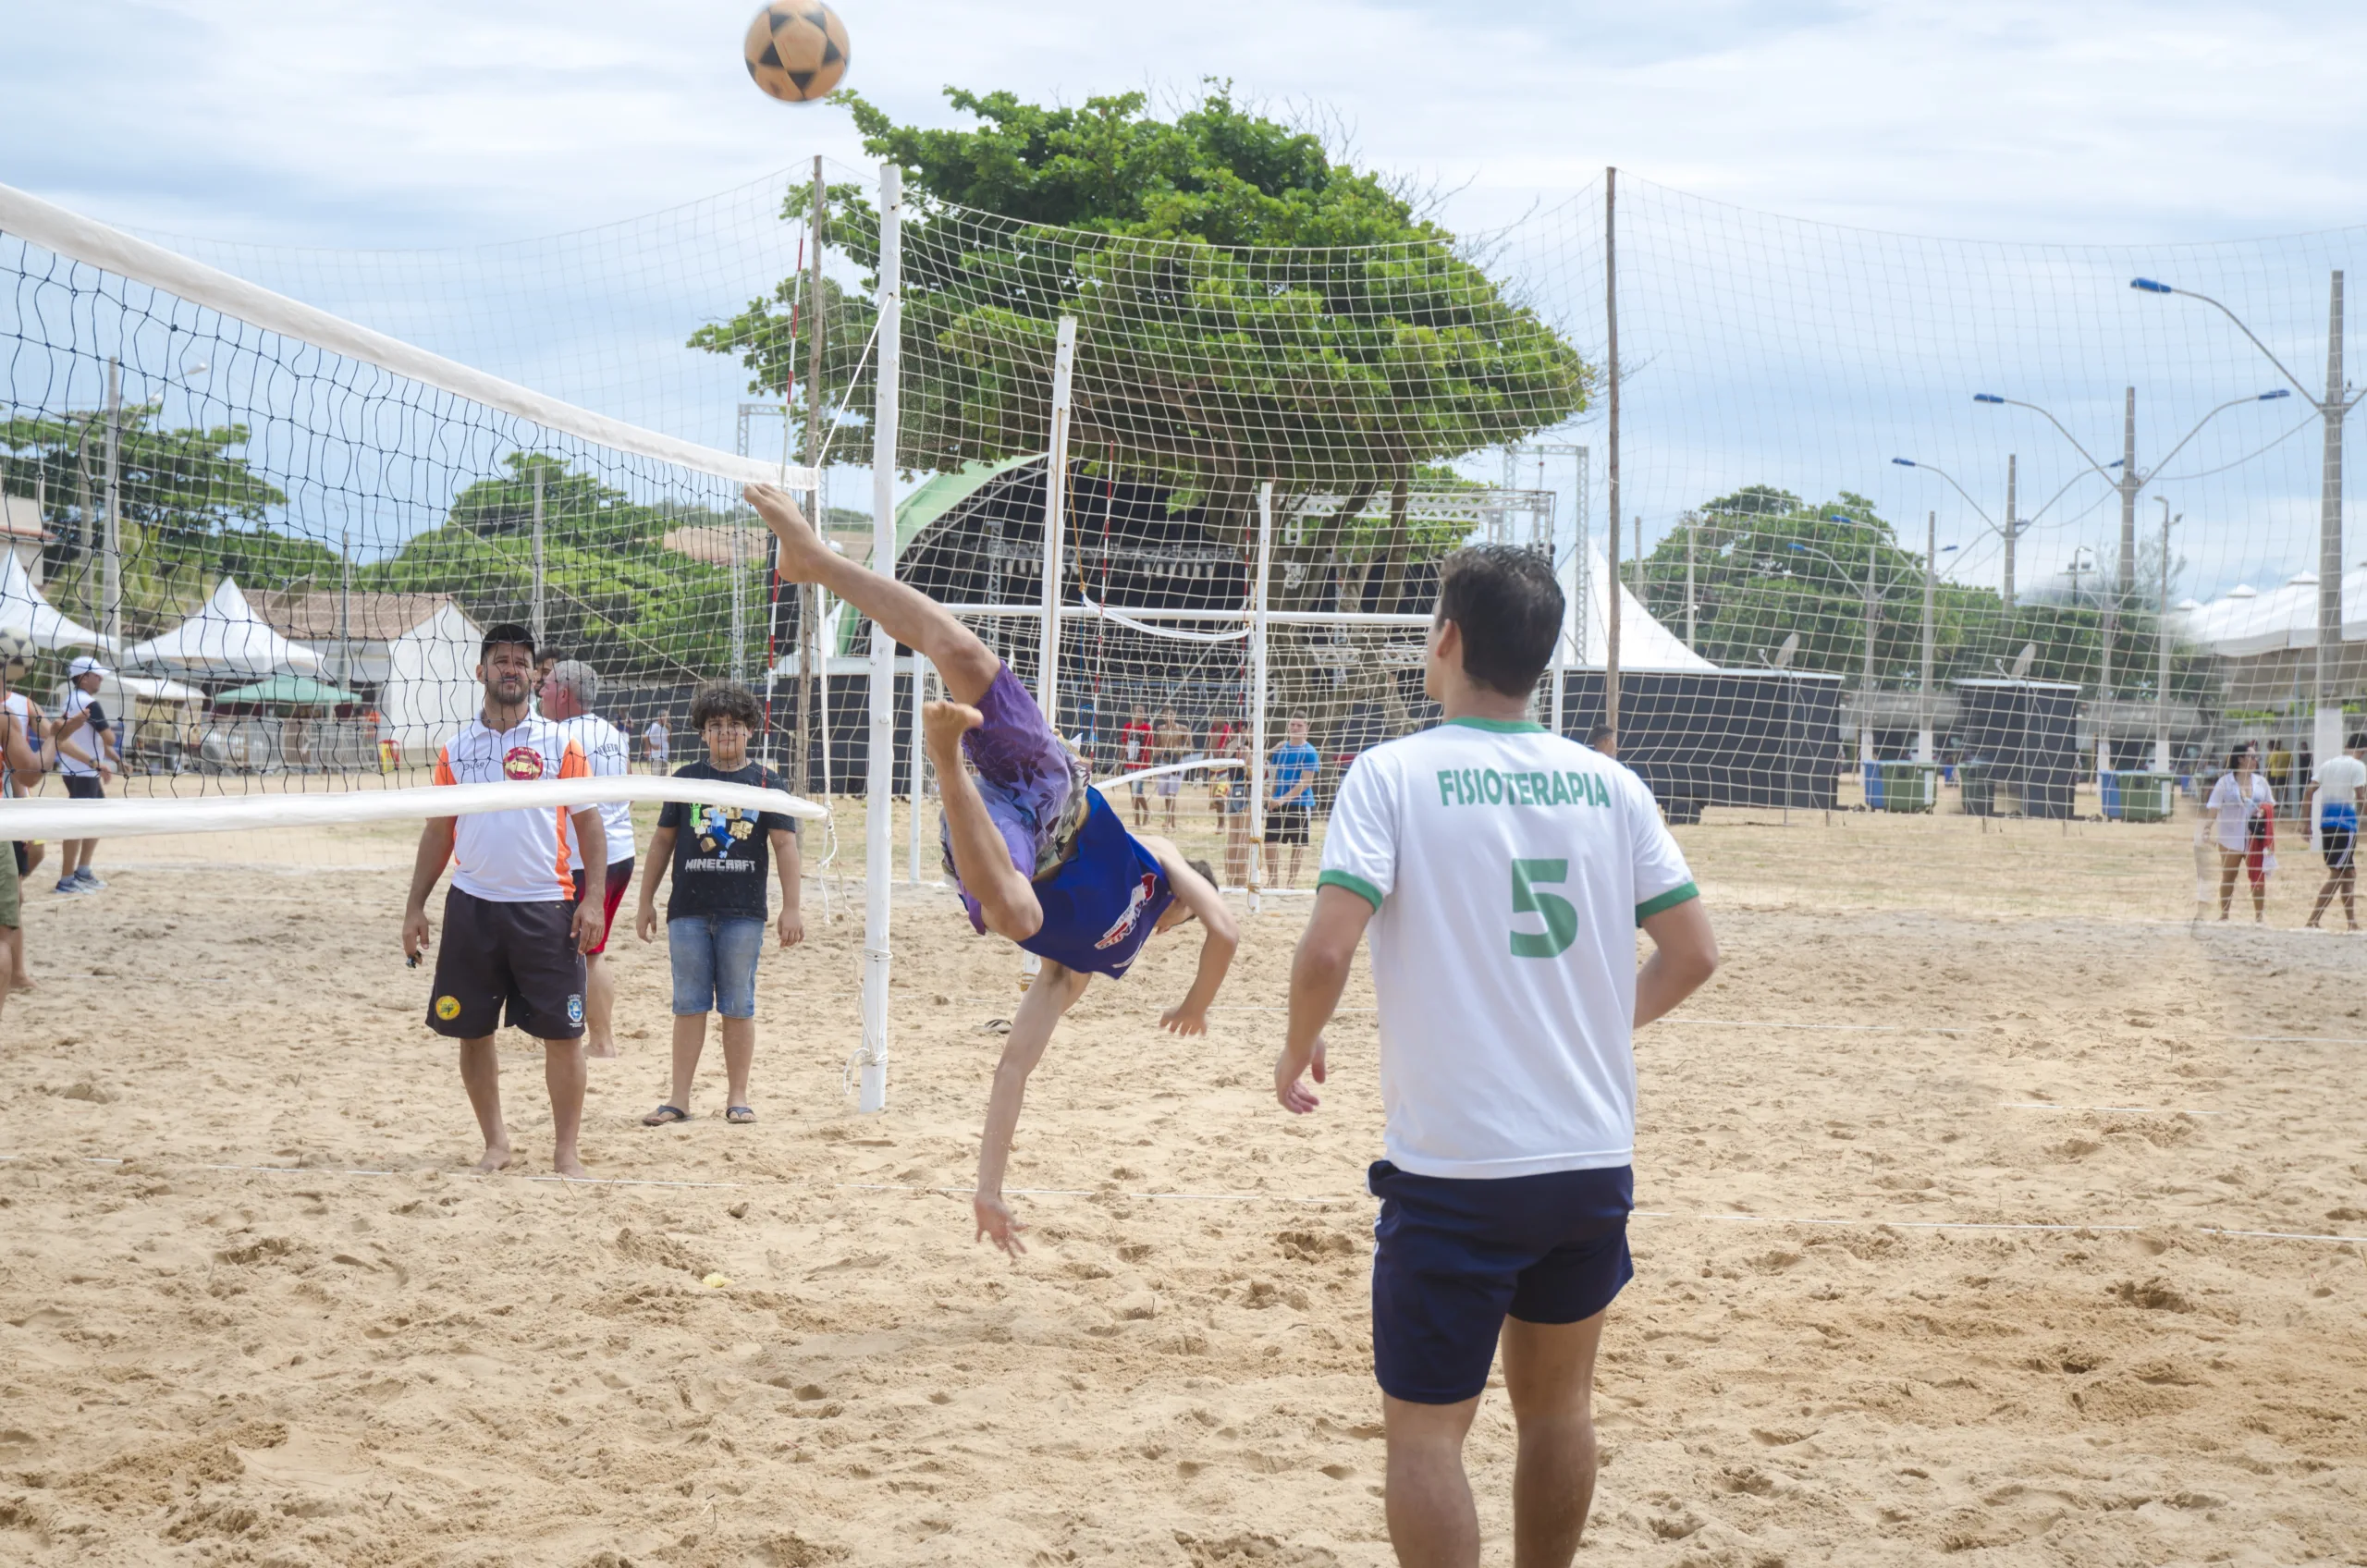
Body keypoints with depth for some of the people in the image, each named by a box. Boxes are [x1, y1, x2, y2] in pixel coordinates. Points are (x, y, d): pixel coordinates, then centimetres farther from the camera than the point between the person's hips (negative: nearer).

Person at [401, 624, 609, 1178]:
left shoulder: (560, 744, 2)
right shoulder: (456, 749, 9)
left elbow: (590, 825, 1)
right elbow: (438, 831, 14)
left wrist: (593, 899, -8)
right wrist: (416, 906, 9)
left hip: (545, 907, -2)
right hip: (471, 906, 3)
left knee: (563, 1033, -4)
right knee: (472, 1031, 6)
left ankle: (566, 1152, 6)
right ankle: (496, 1143, 21)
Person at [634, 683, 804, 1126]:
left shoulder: (767, 782, 4)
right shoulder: (685, 779, 8)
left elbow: (784, 844, 2)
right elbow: (663, 840, 13)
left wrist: (791, 907, -5)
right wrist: (646, 901, 10)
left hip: (743, 912, -1)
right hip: (689, 911, 1)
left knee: (738, 1007, 4)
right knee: (689, 1005, 4)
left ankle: (737, 1097, 12)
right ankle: (679, 1099, 8)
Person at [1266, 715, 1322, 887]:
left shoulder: (1309, 752, -8)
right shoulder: (1280, 749, 9)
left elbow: (1306, 782, -14)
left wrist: (1284, 799, -22)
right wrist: (1271, 797, 5)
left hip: (1300, 804, -4)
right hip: (1277, 805, 4)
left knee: (1297, 844, 4)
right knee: (1270, 841, 1)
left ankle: (1292, 880, 16)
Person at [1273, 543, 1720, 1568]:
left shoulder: (1396, 773, -8)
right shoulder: (1608, 785, 4)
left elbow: (1327, 950, -18)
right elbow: (1693, 953, 7)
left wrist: (1298, 1049, 1)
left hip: (1454, 1168, -5)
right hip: (1595, 1162, 5)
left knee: (1425, 1428, 3)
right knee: (1557, 1404, 20)